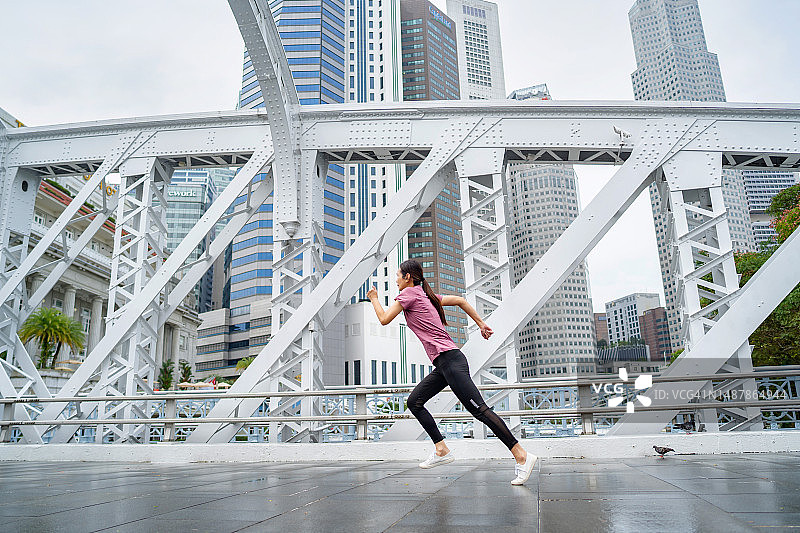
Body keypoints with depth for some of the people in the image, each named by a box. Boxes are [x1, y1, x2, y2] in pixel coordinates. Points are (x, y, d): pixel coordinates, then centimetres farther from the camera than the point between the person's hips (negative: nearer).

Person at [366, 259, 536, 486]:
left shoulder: (409, 293, -2)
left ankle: (521, 456, -13)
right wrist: (481, 323, 23)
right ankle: (442, 450, 10)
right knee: (414, 402, 12)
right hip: (443, 365, 10)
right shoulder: (426, 295, 22)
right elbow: (460, 300, 23)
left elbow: (384, 319, -5)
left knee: (480, 410, -13)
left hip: (450, 360, -10)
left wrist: (374, 299, 13)